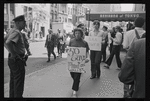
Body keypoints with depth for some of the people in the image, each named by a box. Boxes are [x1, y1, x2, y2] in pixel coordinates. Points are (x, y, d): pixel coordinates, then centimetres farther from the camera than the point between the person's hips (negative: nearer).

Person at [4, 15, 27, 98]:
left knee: (13, 80, 20)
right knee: (19, 82, 0)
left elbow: (4, 41, 20)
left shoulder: (12, 31, 11)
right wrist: (14, 54, -24)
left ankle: (12, 96, 32)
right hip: (17, 60, -10)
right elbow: (8, 43, -35)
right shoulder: (16, 32, -20)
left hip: (11, 59, 10)